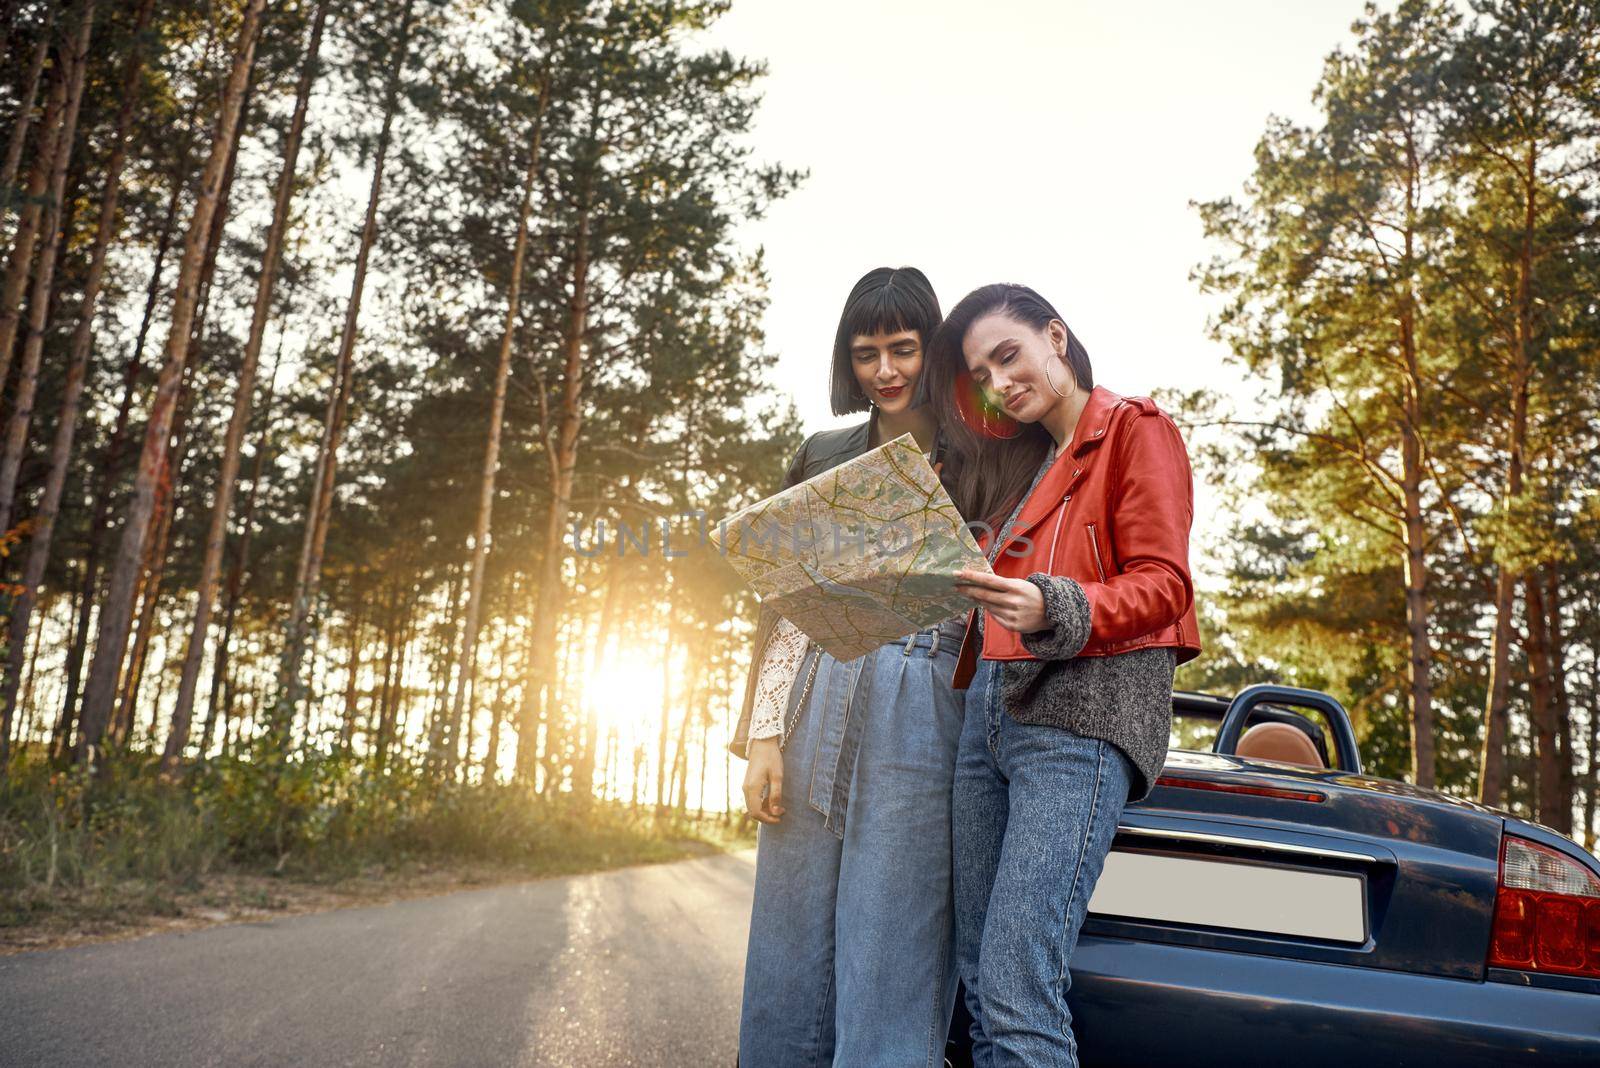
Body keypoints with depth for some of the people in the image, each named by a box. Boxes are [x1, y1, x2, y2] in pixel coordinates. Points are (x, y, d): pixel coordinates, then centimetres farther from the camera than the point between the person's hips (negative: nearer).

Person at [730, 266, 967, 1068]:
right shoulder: (827, 459, 17)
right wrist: (764, 732, 4)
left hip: (923, 713, -3)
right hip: (821, 703, 4)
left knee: (890, 965, -5)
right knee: (789, 958, 5)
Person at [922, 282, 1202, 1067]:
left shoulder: (1135, 429, 5)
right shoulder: (1015, 463, 25)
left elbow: (1163, 584, -7)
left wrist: (1051, 610, -23)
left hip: (1081, 715, -7)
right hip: (989, 713, 7)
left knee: (1017, 988, -16)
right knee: (981, 980, 5)